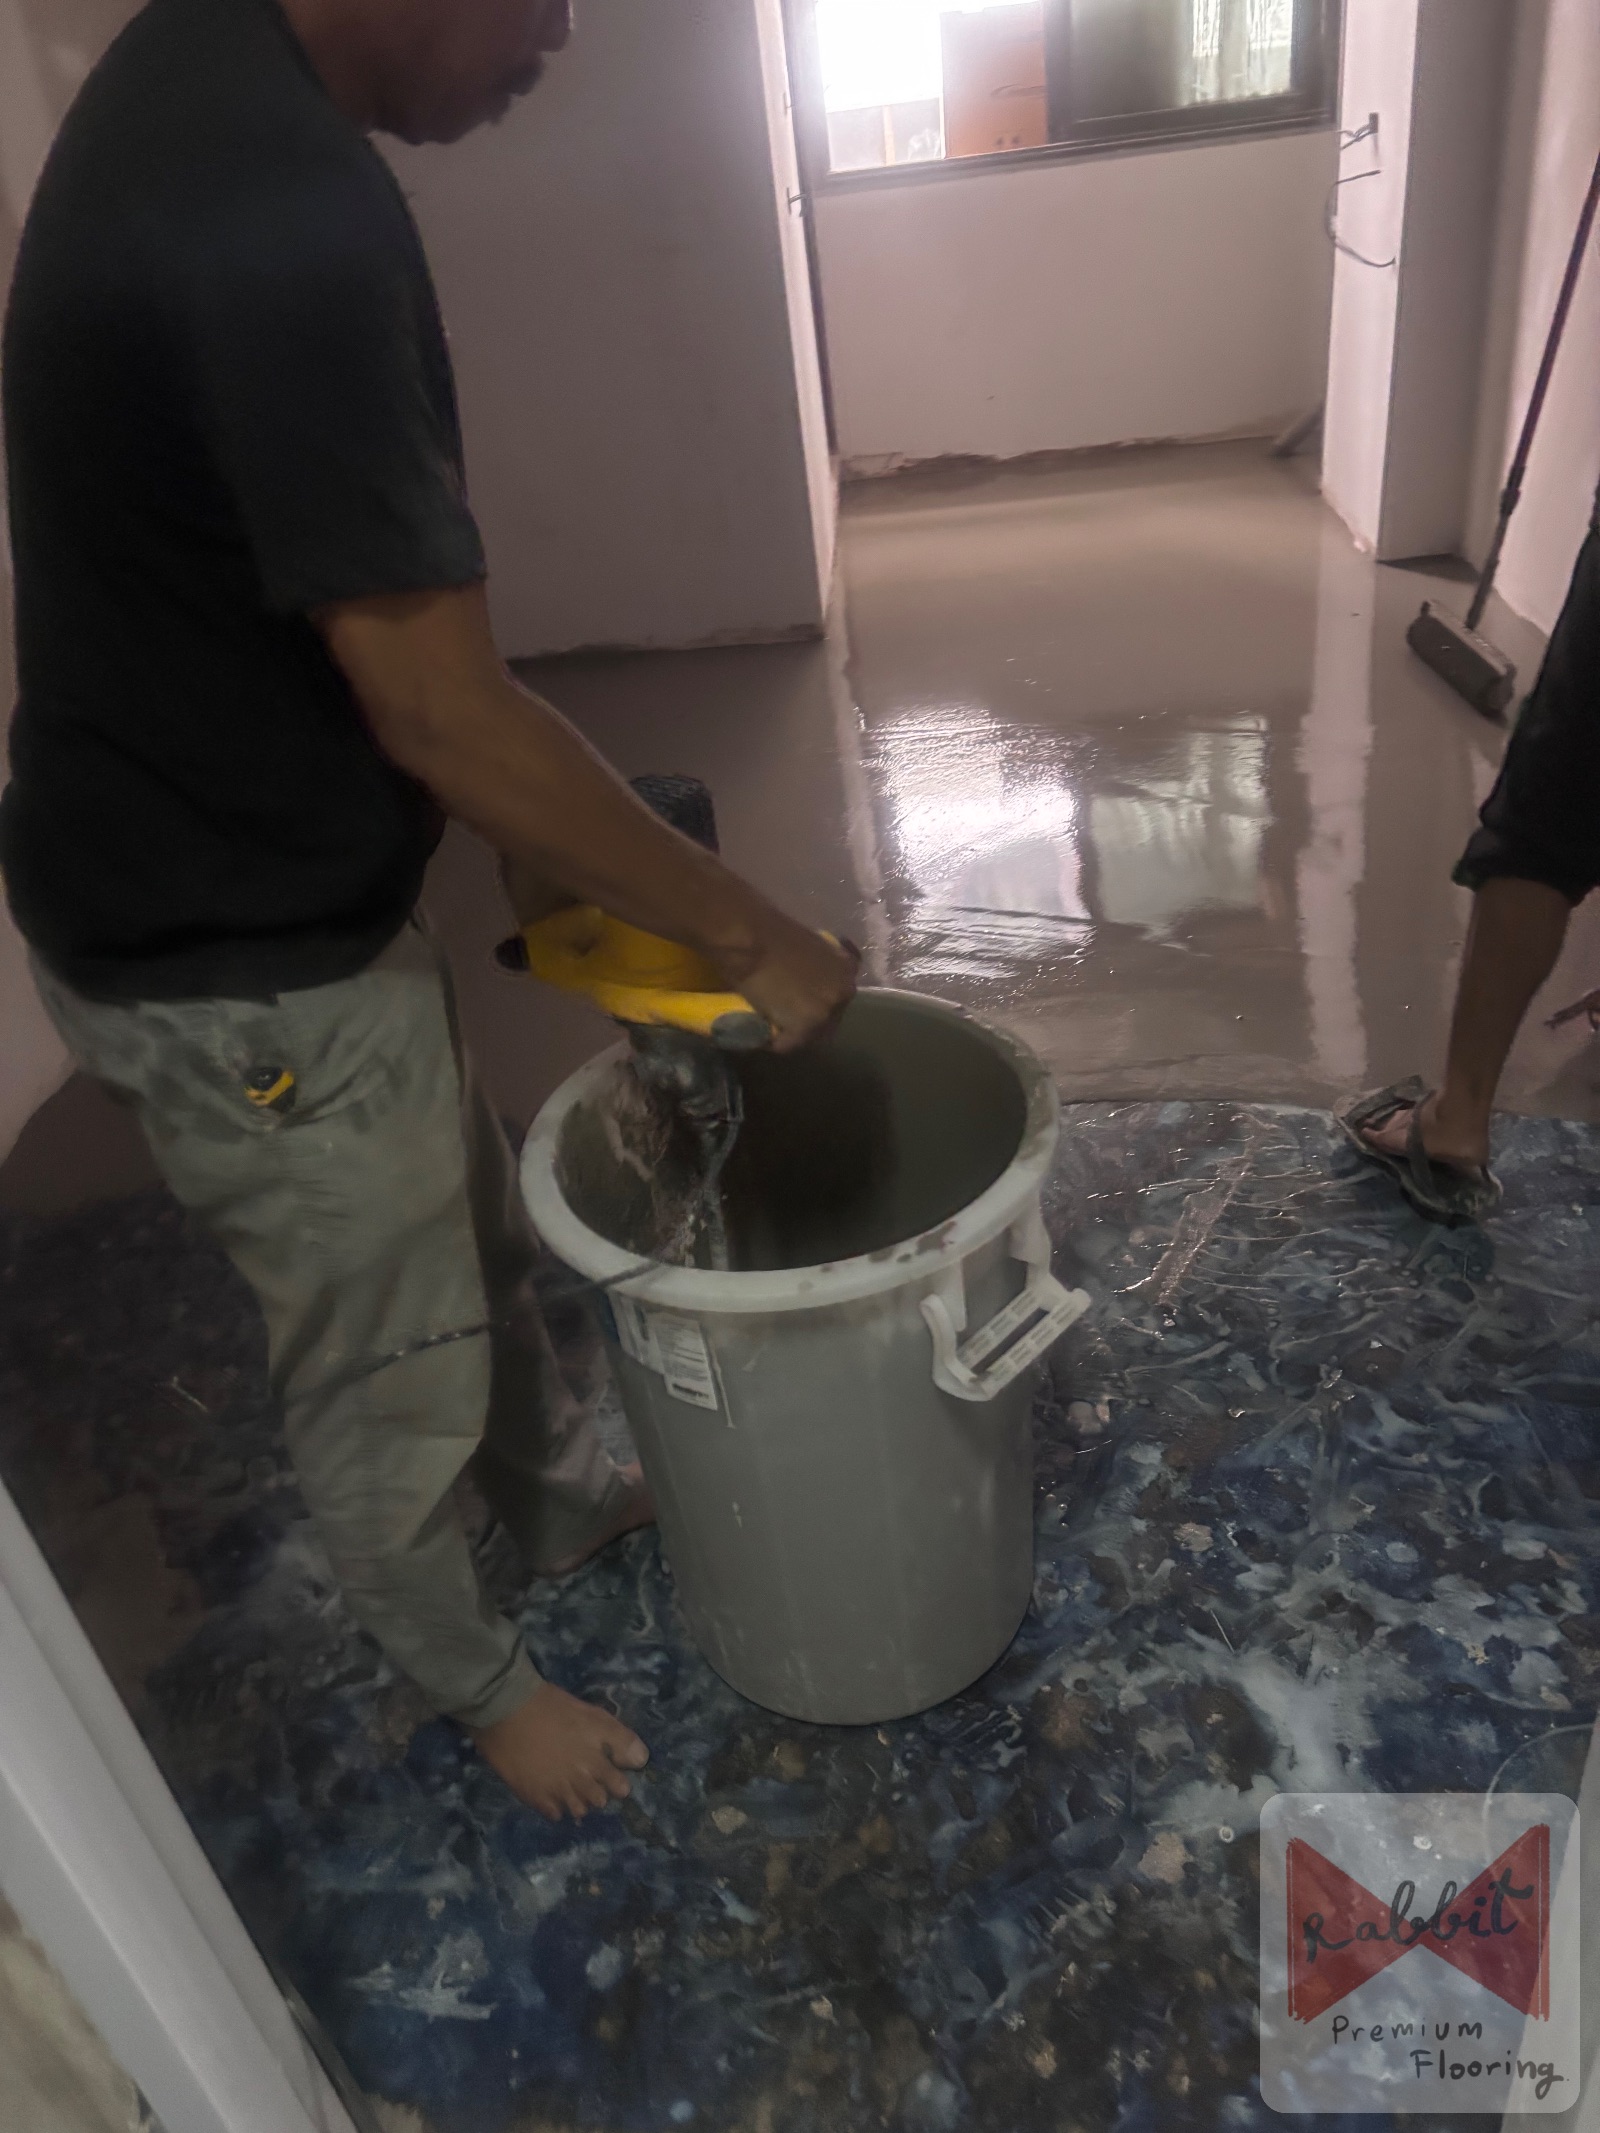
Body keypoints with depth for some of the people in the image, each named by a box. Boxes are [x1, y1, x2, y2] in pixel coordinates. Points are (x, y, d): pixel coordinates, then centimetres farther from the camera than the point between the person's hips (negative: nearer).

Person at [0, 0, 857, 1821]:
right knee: (390, 1376, 14)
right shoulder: (274, 210, -29)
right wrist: (750, 934, -16)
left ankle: (571, 1501, 55)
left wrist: (525, 838, 12)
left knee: (474, 1239, 27)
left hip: (270, 878, 9)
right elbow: (442, 713, -28)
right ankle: (475, 1684, 43)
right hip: (234, 963, -9)